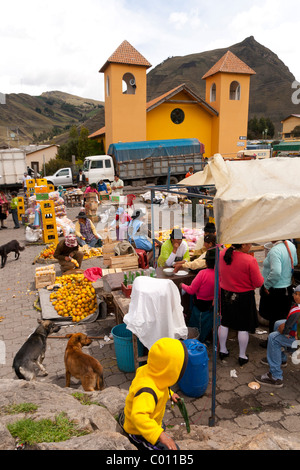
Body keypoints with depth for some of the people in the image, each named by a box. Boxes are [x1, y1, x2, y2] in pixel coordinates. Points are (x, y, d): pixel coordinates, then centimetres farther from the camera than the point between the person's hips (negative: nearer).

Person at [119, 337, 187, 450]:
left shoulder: (148, 370, -17)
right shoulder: (147, 392, -44)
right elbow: (139, 416, -57)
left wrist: (169, 394, 6)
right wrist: (160, 435, -60)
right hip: (138, 433, -9)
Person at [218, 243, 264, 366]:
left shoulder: (221, 255, -10)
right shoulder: (250, 260, -24)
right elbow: (258, 283, -16)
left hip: (225, 295, 5)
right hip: (244, 297, -4)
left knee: (224, 323, 19)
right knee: (244, 327, 12)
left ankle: (222, 350, 34)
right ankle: (242, 356, 26)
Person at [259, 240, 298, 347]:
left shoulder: (275, 251, -29)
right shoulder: (290, 245, -2)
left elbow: (276, 272, -36)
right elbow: (294, 263, 14)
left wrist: (267, 285, -23)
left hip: (274, 290, -8)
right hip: (288, 287, 8)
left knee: (273, 318, 9)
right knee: (282, 316, 22)